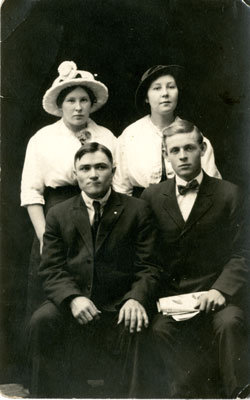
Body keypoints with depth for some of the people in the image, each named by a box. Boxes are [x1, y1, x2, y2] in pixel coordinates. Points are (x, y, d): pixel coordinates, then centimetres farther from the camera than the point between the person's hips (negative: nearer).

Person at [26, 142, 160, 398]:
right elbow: (51, 270, 3)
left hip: (119, 306, -1)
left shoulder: (137, 210, 7)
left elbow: (148, 268, 1)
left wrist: (136, 298, -20)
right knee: (41, 321, -27)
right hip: (70, 301, 1)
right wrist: (73, 298, -18)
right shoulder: (58, 214, 12)